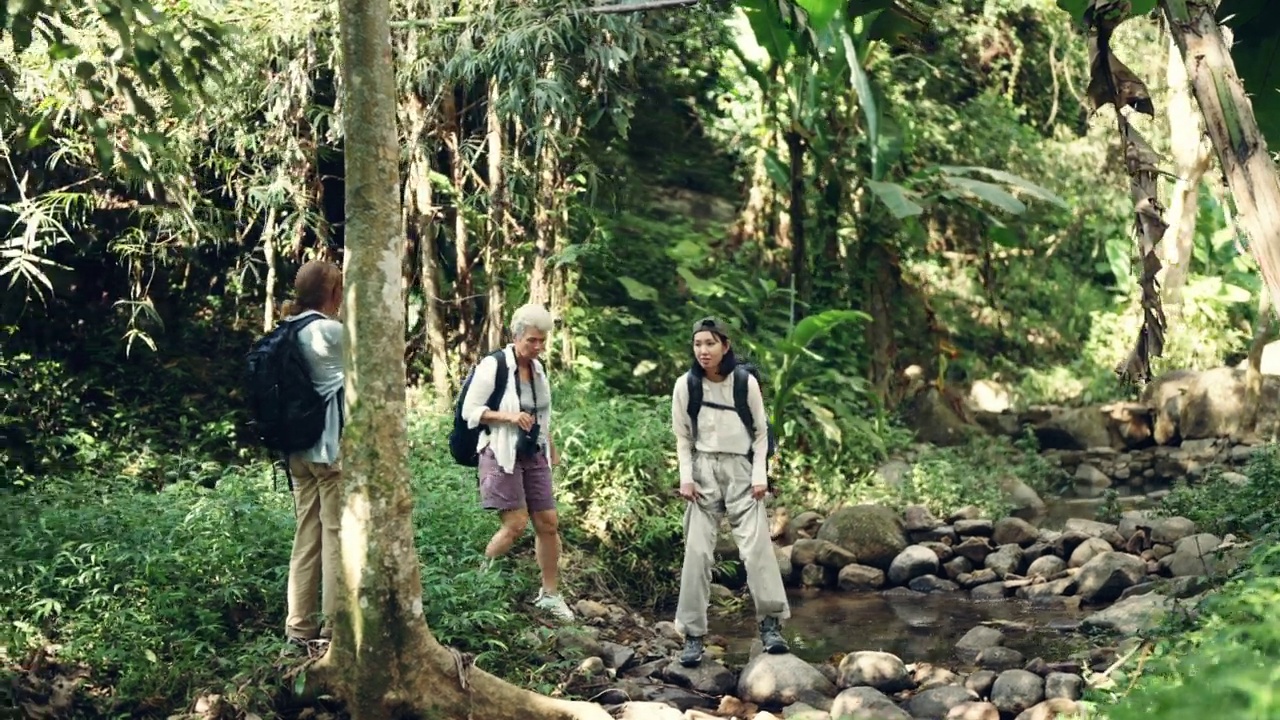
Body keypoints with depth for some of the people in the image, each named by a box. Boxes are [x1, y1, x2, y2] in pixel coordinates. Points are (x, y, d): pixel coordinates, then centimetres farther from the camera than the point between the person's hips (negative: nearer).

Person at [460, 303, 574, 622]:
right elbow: (470, 411, -11)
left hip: (534, 455, 7)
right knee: (516, 524, -11)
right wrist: (509, 416, -21)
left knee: (548, 523, 4)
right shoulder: (493, 366, -12)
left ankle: (550, 594, 16)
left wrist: (552, 449, 22)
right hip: (503, 455, -7)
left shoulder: (537, 367, 10)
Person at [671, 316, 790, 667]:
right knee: (697, 551, -3)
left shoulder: (745, 382, -4)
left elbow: (761, 432, 4)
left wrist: (760, 475, -4)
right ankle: (693, 634, 2)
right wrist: (686, 478, -4)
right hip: (703, 470, 1)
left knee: (756, 544, -10)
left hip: (741, 469, 0)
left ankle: (771, 623, -3)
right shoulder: (685, 385, -2)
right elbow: (682, 437, 6)